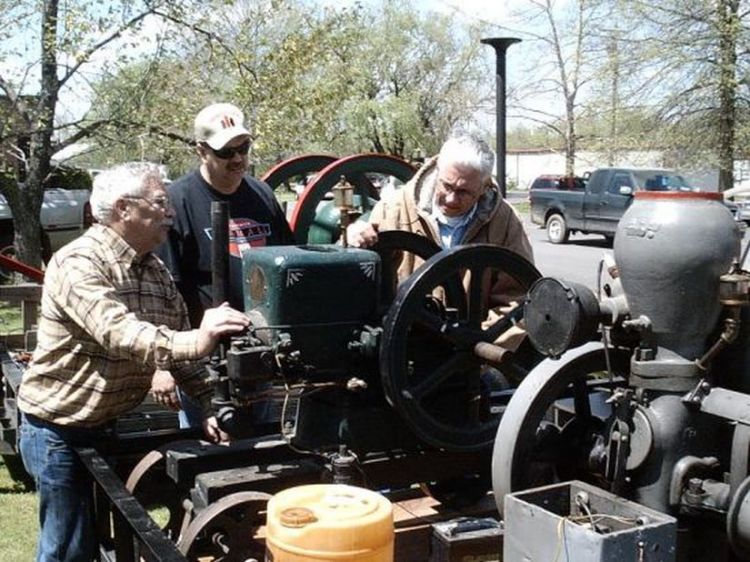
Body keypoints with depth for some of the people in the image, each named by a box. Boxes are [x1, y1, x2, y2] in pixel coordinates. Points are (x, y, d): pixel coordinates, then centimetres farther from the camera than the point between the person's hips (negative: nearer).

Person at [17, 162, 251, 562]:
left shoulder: (155, 271, 4)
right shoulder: (79, 263, -21)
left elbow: (176, 343, 3)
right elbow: (118, 333, -37)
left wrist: (208, 404, -10)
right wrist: (194, 343, -51)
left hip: (107, 426, 8)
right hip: (58, 431, -8)